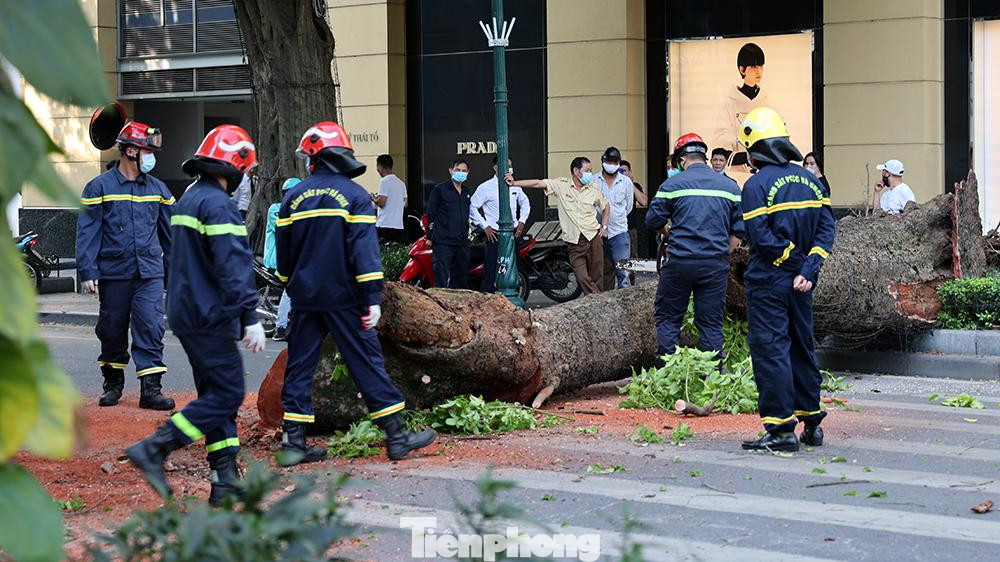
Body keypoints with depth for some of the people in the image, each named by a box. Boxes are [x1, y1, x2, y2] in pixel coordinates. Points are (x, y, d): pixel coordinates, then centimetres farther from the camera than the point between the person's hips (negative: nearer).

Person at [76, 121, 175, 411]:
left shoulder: (157, 189, 11)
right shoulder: (100, 187, -1)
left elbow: (169, 233, 18)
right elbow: (87, 232, -3)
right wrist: (87, 271, -10)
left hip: (150, 273, 2)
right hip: (113, 274, -2)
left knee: (151, 327, -8)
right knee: (112, 330, 8)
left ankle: (151, 388, -6)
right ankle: (113, 384, 24)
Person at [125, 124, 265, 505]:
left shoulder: (188, 199, 17)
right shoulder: (218, 205, -15)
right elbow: (233, 267, -23)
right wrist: (250, 318, -24)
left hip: (186, 312, 10)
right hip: (210, 317, -10)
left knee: (216, 394, 11)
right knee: (226, 395, -7)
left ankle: (226, 482, 11)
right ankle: (154, 449, -11)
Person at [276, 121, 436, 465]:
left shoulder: (294, 198, 6)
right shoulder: (355, 196, -6)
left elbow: (283, 253, 13)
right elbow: (364, 250, -13)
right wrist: (372, 298, -12)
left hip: (305, 296, 3)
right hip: (343, 297, -3)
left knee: (299, 365, 8)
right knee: (367, 362, 0)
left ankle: (293, 441, 5)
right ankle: (396, 436, 2)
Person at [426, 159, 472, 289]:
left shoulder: (467, 193, 16)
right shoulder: (439, 189, -3)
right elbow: (430, 214, -4)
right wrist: (431, 235, -6)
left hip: (462, 242, 6)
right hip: (443, 242, -6)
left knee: (462, 279, 9)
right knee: (442, 278, -11)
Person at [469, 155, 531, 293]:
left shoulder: (515, 187, 9)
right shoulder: (486, 188, -7)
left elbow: (525, 203, 26)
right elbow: (472, 207, -6)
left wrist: (522, 221, 12)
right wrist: (485, 226, -9)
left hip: (513, 233, 5)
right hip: (494, 235, -5)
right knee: (491, 273, -9)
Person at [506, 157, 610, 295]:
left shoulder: (593, 189, 6)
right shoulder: (561, 184, -1)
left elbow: (606, 206, 22)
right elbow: (538, 183, -9)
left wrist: (604, 226, 11)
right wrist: (514, 183, -16)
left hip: (594, 238, 2)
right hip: (574, 243, -1)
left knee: (597, 277, 3)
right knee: (582, 278, -9)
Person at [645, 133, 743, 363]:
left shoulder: (672, 185, -3)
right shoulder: (730, 186, 6)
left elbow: (653, 221, 3)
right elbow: (739, 230, 6)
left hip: (680, 263, -2)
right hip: (715, 266, 2)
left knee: (667, 318, 11)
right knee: (711, 323, 9)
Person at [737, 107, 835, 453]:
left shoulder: (757, 185, -12)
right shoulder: (810, 180, 8)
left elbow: (762, 237, -19)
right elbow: (826, 229, 1)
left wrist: (798, 265, -9)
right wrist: (809, 269, -7)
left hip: (768, 283, -7)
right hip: (800, 285, 7)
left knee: (770, 350, -3)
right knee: (802, 348, 17)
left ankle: (781, 429, -5)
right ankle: (811, 423, 23)